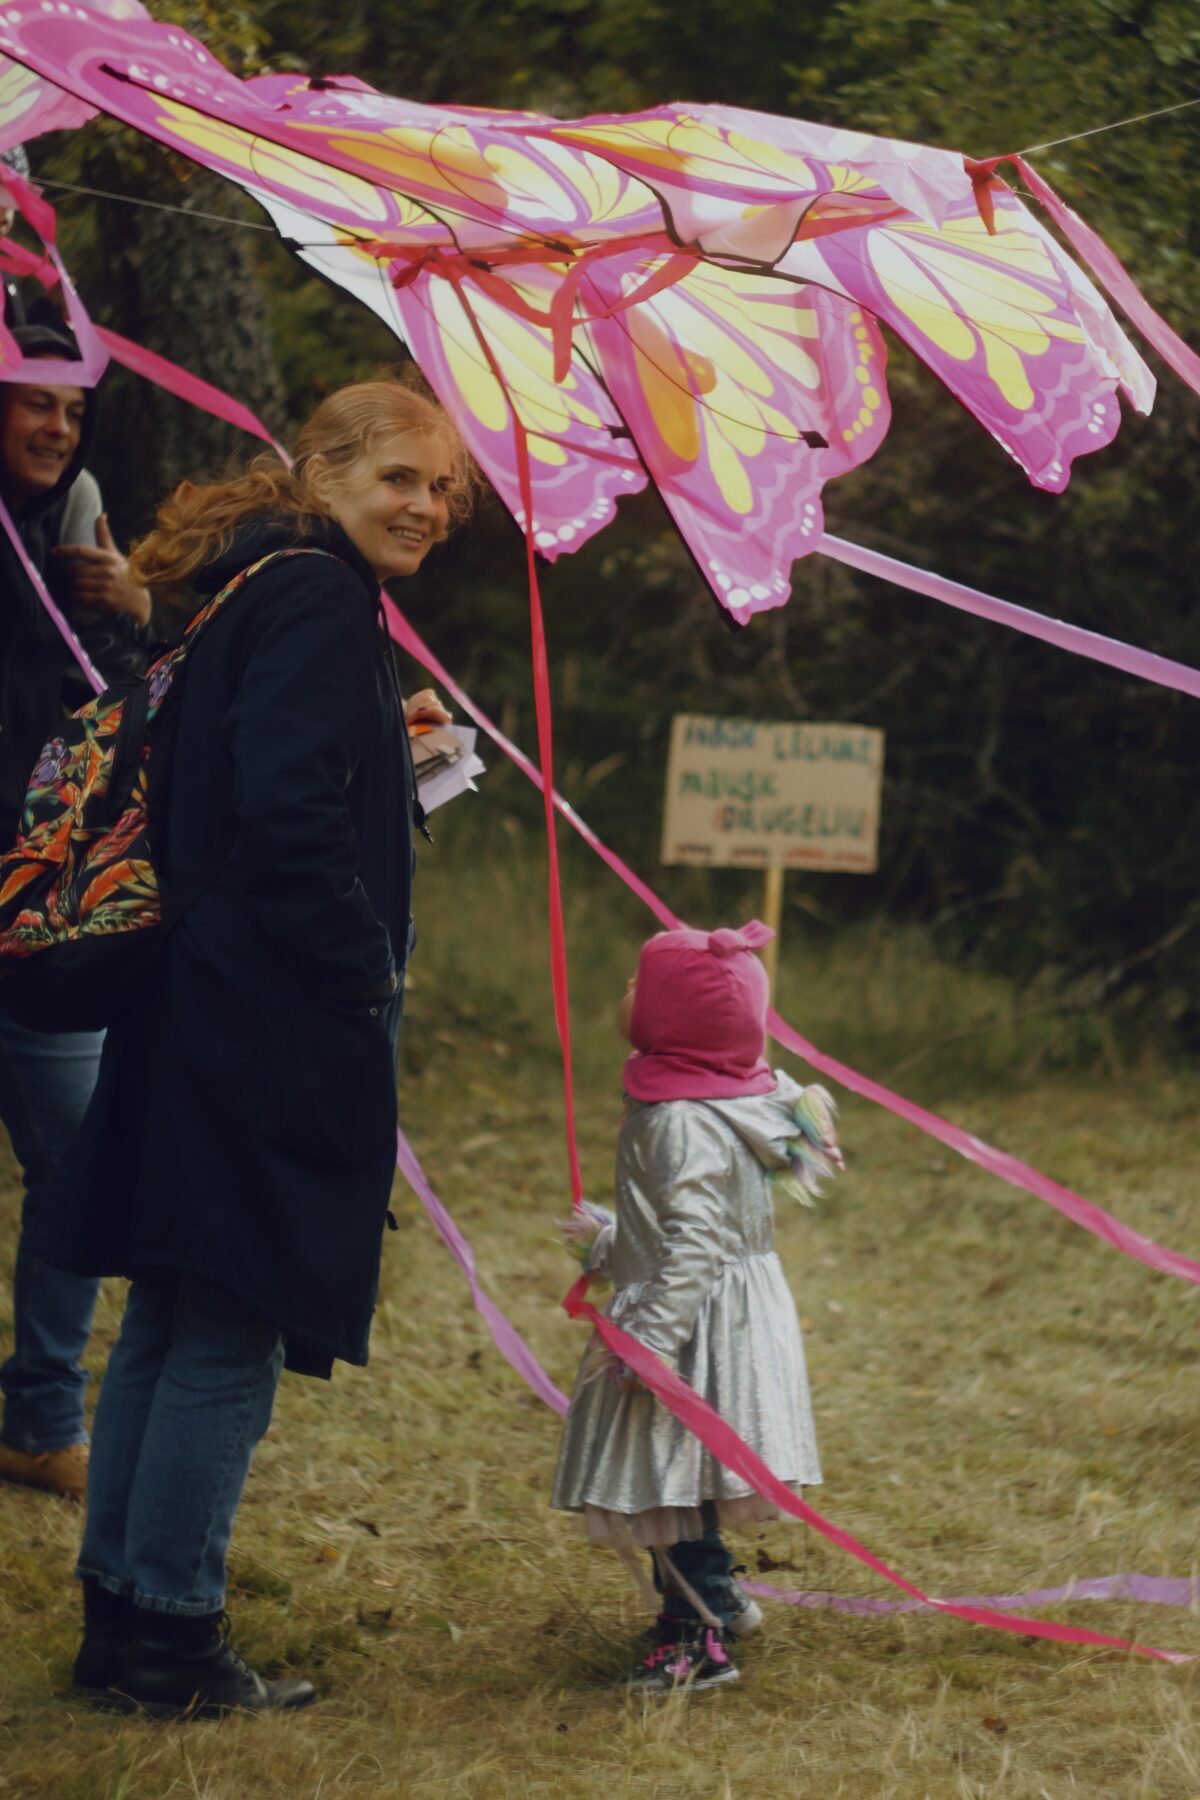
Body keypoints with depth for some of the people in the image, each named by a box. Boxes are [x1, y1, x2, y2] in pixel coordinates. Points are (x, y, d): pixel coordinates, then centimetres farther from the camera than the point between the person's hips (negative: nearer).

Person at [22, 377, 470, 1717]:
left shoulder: (260, 588, 18)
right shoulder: (315, 600, -13)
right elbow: (284, 814, -23)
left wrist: (396, 760, 14)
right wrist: (369, 968, -15)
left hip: (200, 1023, 10)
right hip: (270, 1037, -10)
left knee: (169, 1328, 14)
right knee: (230, 1340, -4)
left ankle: (118, 1619, 21)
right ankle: (171, 1643, 1)